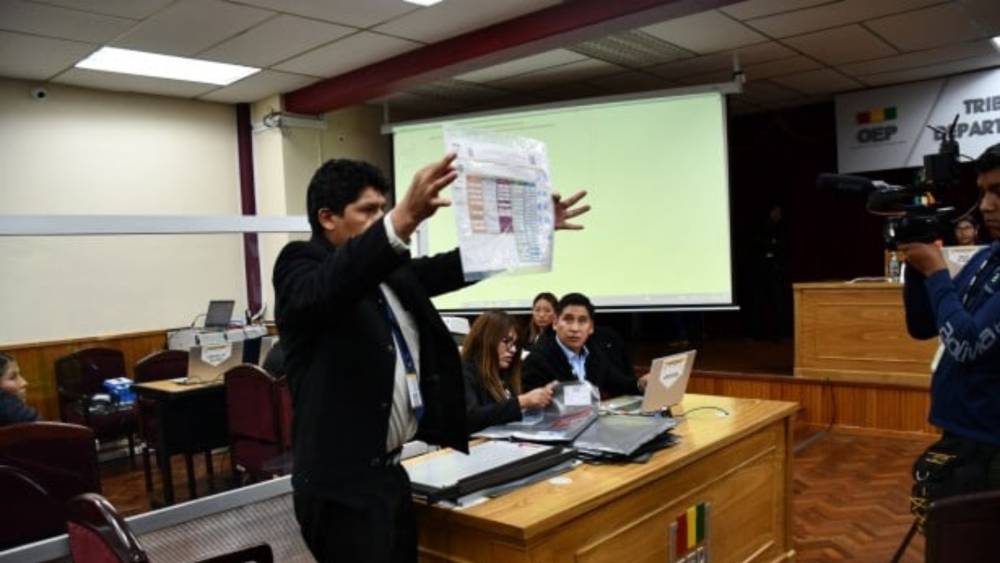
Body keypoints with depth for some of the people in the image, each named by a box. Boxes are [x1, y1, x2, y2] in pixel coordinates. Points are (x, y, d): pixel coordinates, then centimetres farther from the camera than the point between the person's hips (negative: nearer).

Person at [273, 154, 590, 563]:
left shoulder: (390, 268, 12)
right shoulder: (300, 266, -11)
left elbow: (453, 268, 7)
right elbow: (332, 284, -33)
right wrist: (403, 219, -49)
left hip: (390, 469, 8)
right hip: (343, 482, -8)